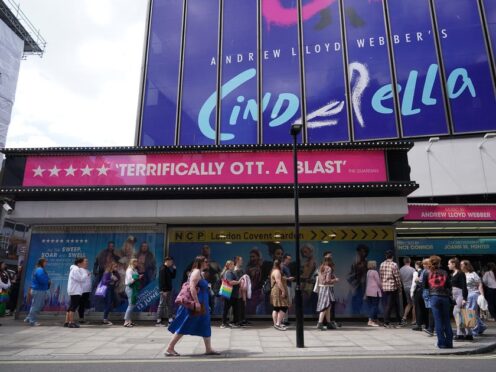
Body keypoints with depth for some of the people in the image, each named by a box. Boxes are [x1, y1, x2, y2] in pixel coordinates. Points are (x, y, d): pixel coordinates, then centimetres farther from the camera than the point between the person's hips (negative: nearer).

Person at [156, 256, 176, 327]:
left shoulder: (168, 269, 14)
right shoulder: (163, 269, -14)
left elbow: (173, 276, 21)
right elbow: (162, 280, -20)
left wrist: (174, 269, 8)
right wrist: (164, 290, -22)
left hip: (168, 290, 9)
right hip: (164, 290, -9)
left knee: (170, 305, 11)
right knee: (162, 305, -3)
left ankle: (169, 320, 17)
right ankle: (158, 321, 3)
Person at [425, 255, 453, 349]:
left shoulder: (428, 273, 0)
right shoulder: (444, 273, 1)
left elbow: (425, 286, 4)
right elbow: (449, 285, 3)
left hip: (434, 297, -1)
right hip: (445, 297, 1)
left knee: (438, 320, 3)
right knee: (446, 320, 10)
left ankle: (442, 343, 3)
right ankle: (449, 342, 12)